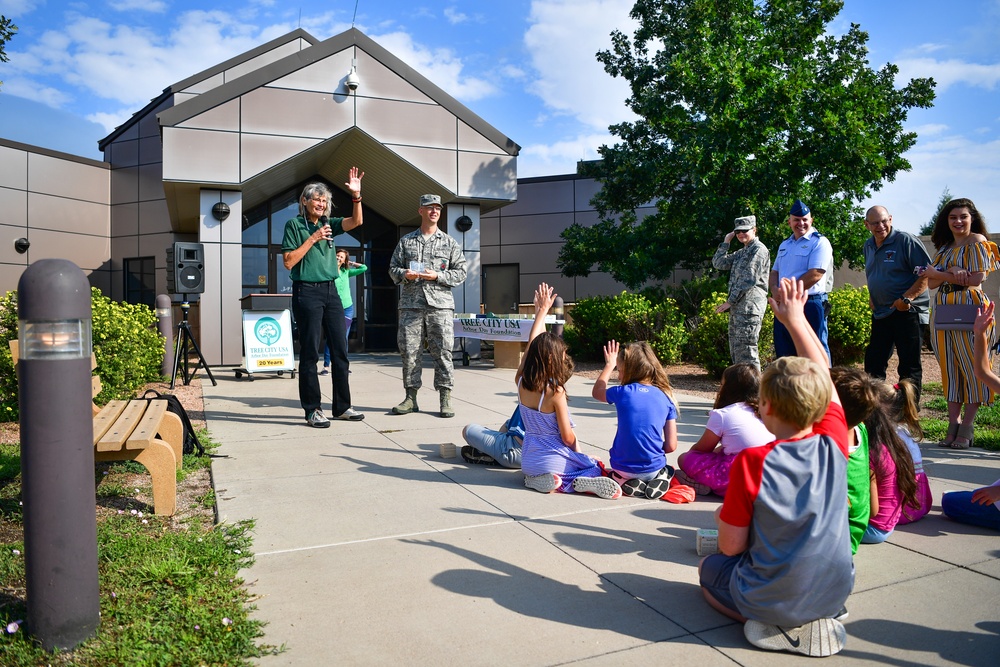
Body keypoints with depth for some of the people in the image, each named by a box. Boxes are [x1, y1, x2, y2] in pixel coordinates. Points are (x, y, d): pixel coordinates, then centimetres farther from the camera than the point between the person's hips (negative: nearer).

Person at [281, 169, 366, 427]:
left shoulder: (329, 224, 15)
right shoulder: (294, 225, 1)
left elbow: (356, 221, -1)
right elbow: (288, 261, -7)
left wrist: (356, 196, -13)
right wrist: (313, 239, -10)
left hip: (331, 291, 6)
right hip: (307, 292, -5)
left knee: (340, 350, 5)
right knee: (310, 352, -3)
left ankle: (342, 406, 14)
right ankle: (312, 410, 4)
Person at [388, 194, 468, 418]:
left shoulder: (450, 243, 11)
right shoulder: (406, 241, 15)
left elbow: (461, 272, 6)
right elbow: (393, 268, 15)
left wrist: (437, 276, -9)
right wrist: (404, 274, -7)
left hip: (440, 304, -1)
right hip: (411, 304, 2)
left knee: (442, 351, -5)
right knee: (409, 351, 1)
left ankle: (445, 400, 1)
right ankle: (411, 397, 10)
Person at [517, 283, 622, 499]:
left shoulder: (521, 381, -7)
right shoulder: (555, 391, -21)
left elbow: (532, 343, 7)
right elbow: (567, 437, -16)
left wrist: (542, 310, 17)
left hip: (528, 462, 5)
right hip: (553, 461, -5)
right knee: (598, 470, 19)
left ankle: (538, 478, 3)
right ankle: (575, 483, -13)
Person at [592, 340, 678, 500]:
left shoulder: (623, 392, -9)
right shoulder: (666, 397, -4)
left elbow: (596, 392, 15)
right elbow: (671, 446, -4)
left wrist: (609, 365, 23)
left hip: (623, 468, -1)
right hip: (653, 468, 1)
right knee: (668, 471, 34)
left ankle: (626, 483, 2)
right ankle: (658, 480, 2)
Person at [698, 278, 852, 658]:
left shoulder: (751, 462, -24)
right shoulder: (834, 445, -14)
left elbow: (731, 546, -15)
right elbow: (823, 371, 3)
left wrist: (723, 520, 6)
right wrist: (795, 318, 11)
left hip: (772, 601, -5)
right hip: (835, 592, 5)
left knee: (709, 567, 26)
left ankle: (773, 626, 3)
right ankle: (818, 619, 14)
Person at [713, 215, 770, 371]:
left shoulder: (759, 249, -8)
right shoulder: (741, 252, 20)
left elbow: (749, 280, -15)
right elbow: (719, 263, 16)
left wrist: (730, 301, -14)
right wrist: (725, 242, 10)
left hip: (750, 304, -10)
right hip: (737, 306, 10)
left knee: (746, 348, -11)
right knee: (735, 349, 13)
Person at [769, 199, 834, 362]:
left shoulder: (819, 242, -6)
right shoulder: (785, 245, 18)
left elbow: (815, 275, -17)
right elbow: (774, 272, 19)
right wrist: (775, 289, -4)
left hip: (810, 305, -7)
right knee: (783, 355, 13)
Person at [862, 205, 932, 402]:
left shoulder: (906, 241, -11)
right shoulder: (868, 246, 12)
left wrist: (907, 298, -22)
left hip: (907, 312, -7)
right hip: (880, 313, 7)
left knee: (909, 366, 0)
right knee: (873, 363, 12)